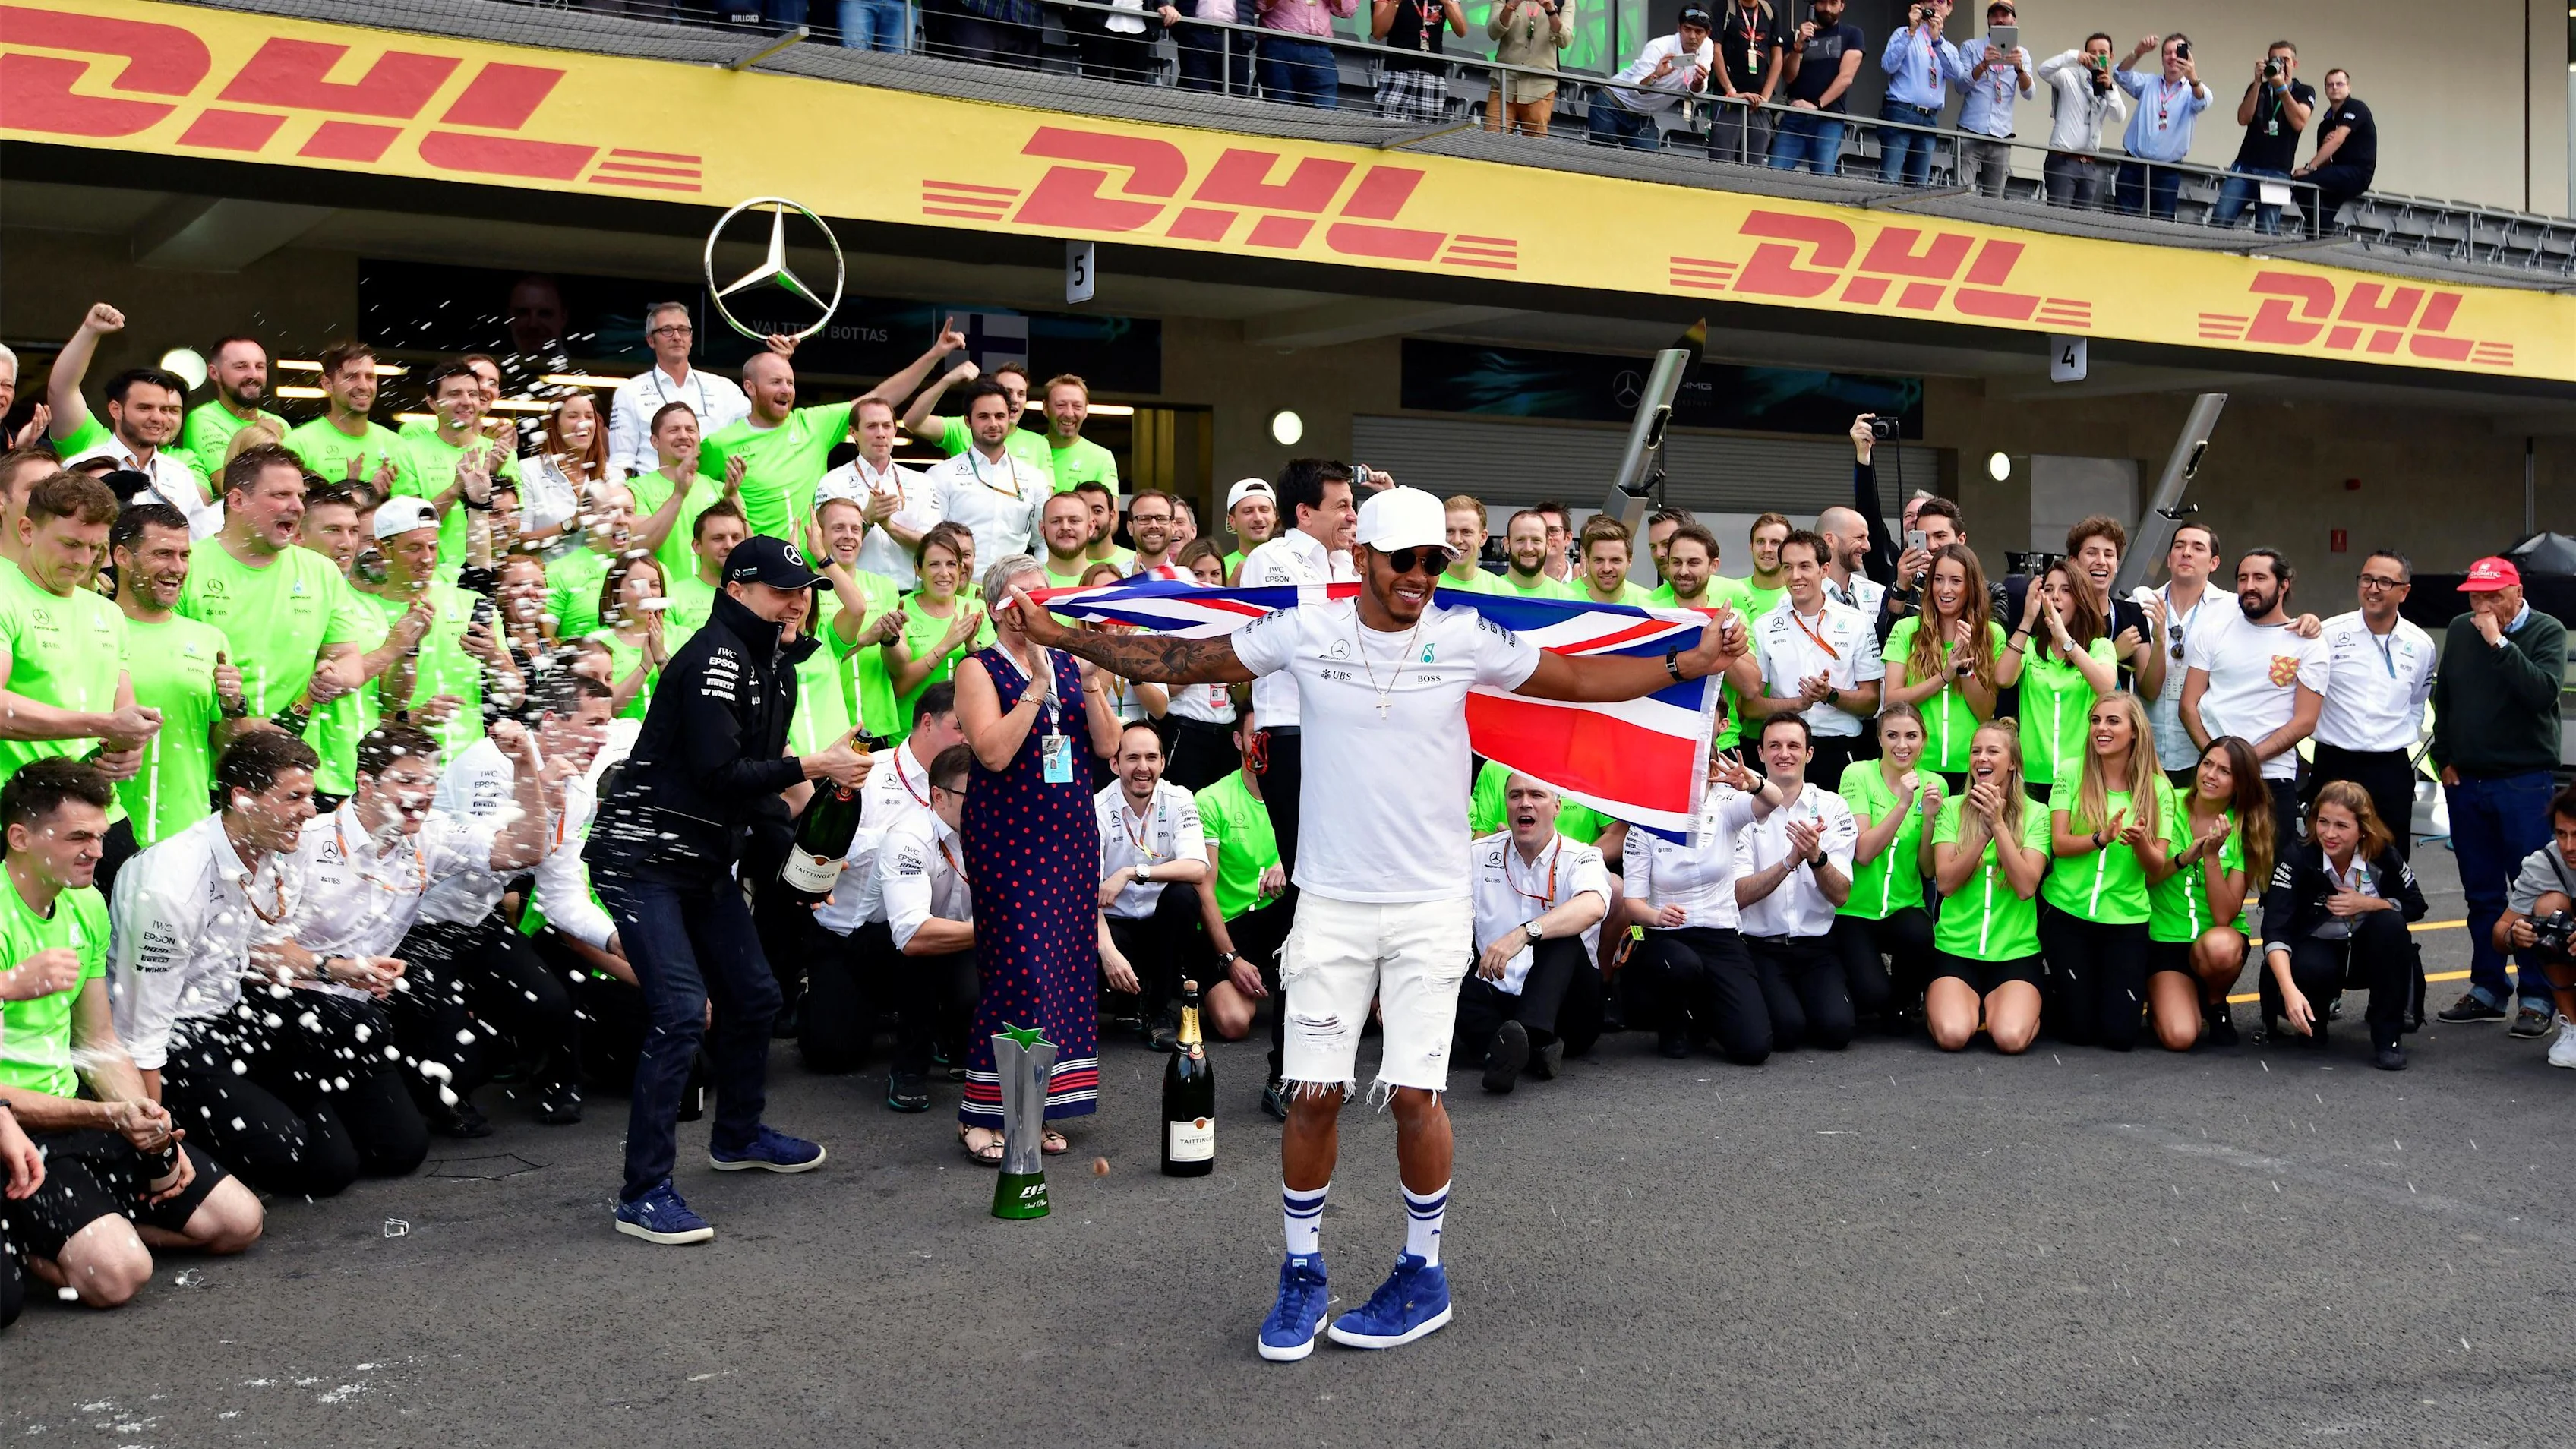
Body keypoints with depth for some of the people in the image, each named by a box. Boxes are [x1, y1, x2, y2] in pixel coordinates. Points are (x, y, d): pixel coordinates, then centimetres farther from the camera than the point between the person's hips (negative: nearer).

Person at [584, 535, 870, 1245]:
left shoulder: (771, 665, 12)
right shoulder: (714, 658, -18)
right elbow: (718, 772, -24)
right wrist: (813, 768, -19)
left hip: (705, 861, 10)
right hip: (643, 858, -10)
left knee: (753, 995, 16)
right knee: (681, 1014, -16)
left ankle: (738, 1135, 38)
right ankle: (643, 1195, -10)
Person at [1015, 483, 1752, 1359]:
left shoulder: (1465, 639, -2)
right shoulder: (1305, 632, -3)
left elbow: (1581, 679, 3)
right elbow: (1180, 661, 4)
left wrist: (1691, 663, -7)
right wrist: (1059, 636, 1)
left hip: (1430, 906, 0)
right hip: (1331, 901, 1)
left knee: (1414, 1091, -1)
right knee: (1313, 1091, 1)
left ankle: (1422, 1273, 18)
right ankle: (1302, 1271, 20)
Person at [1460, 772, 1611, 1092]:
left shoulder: (1579, 858, -3)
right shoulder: (1478, 855, 8)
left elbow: (1593, 906, -27)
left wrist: (1524, 933, -43)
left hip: (1565, 1009, -2)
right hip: (1497, 999, 2)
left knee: (1563, 936, -30)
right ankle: (1536, 1048, -37)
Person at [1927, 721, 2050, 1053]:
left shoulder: (2035, 814, 0)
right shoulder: (1952, 808, 2)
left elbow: (2026, 887, -12)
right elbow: (1945, 882, -8)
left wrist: (1999, 824, -17)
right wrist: (1984, 832, -17)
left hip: (2016, 951, 0)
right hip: (1956, 947, 0)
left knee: (2011, 1038, -25)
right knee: (1952, 1035, -25)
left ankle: (1995, 1003, 11)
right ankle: (1968, 1003, 11)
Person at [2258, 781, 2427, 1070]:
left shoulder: (2382, 855, -14)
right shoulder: (2298, 857, -22)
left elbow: (2416, 905, 0)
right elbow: (2275, 930, -30)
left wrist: (2367, 903, -20)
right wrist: (2289, 991, -44)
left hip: (2364, 954, 3)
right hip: (2315, 949, -3)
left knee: (2390, 923, -27)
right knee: (2313, 970, -36)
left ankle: (2387, 1036, -17)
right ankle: (2316, 1014, 2)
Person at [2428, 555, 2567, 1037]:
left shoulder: (2546, 632, -4)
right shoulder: (2460, 631, 9)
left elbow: (2542, 690, -21)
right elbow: (2442, 696, 17)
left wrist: (2499, 643, -21)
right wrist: (2445, 758, 12)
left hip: (2524, 782, -5)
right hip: (2466, 782, 5)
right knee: (2481, 893, 11)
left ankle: (2536, 997, 0)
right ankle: (2488, 990, 19)